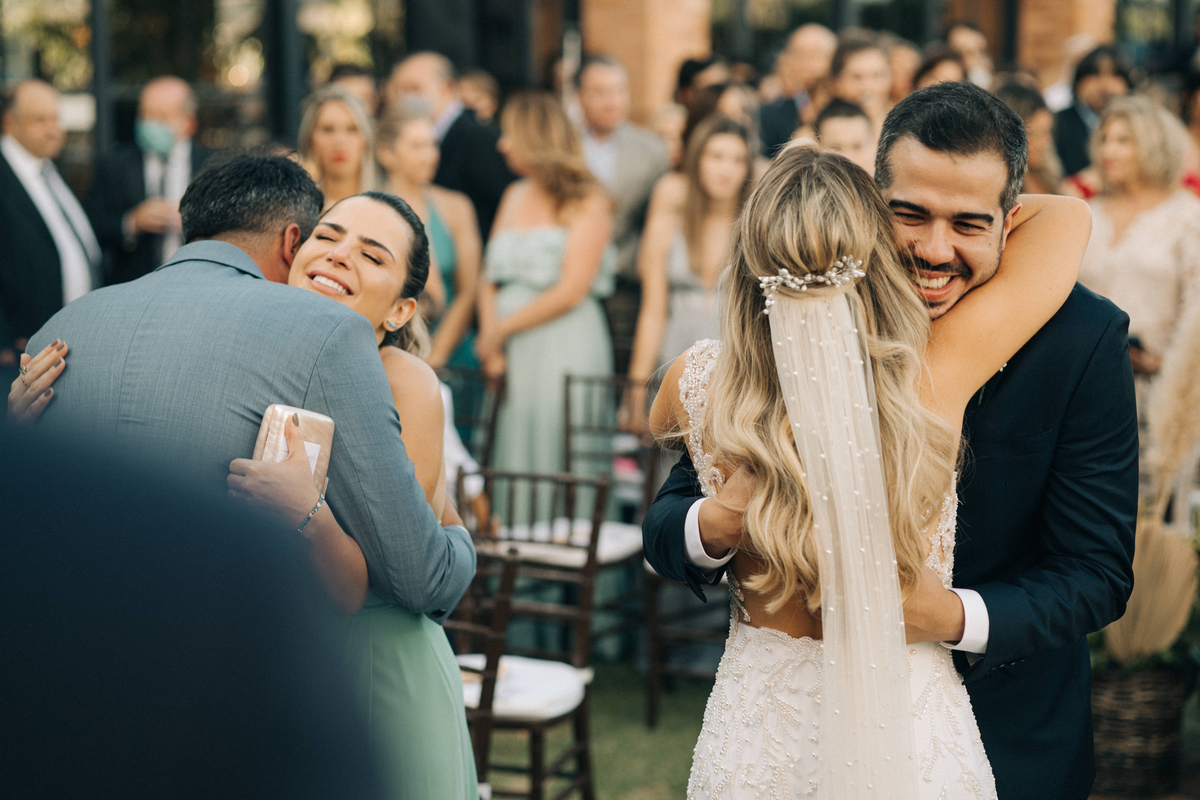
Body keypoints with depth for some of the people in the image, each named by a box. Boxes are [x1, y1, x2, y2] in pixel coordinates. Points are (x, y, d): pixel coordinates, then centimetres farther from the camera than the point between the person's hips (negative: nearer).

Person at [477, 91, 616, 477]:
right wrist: (489, 338, -4)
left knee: (552, 454, -7)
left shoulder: (588, 201, -4)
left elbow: (571, 292, -11)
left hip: (563, 350, -6)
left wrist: (501, 330, -7)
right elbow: (490, 279, 13)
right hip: (510, 355, 6)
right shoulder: (514, 196, 16)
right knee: (511, 453, 3)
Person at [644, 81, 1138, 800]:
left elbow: (1098, 572, -16)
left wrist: (956, 619, -34)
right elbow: (666, 523, -11)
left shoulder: (1083, 339, -17)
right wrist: (718, 524, -35)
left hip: (1011, 740, -1)